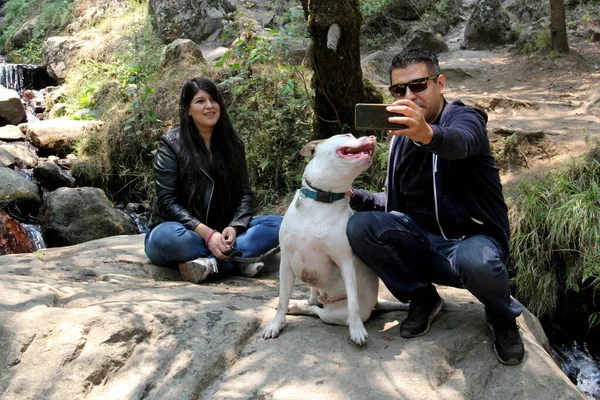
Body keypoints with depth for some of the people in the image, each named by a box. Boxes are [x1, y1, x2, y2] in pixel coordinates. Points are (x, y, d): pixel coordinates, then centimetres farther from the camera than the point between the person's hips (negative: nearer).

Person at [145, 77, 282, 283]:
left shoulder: (233, 144, 8)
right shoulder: (171, 143, -5)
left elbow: (245, 193, 4)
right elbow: (168, 202, -12)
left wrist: (234, 228, -17)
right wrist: (207, 233, -24)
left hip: (220, 234, 4)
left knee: (275, 224, -19)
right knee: (167, 236, -39)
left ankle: (211, 263, -33)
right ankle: (237, 259, -29)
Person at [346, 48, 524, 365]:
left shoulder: (464, 118, -11)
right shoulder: (400, 139, 9)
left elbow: (460, 142, -39)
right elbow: (395, 203, 16)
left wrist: (428, 134, -63)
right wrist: (354, 196, -3)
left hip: (473, 238, -5)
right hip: (424, 242, 5)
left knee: (476, 261, -40)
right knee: (360, 226, -19)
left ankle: (503, 316, -2)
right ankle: (422, 298, 2)